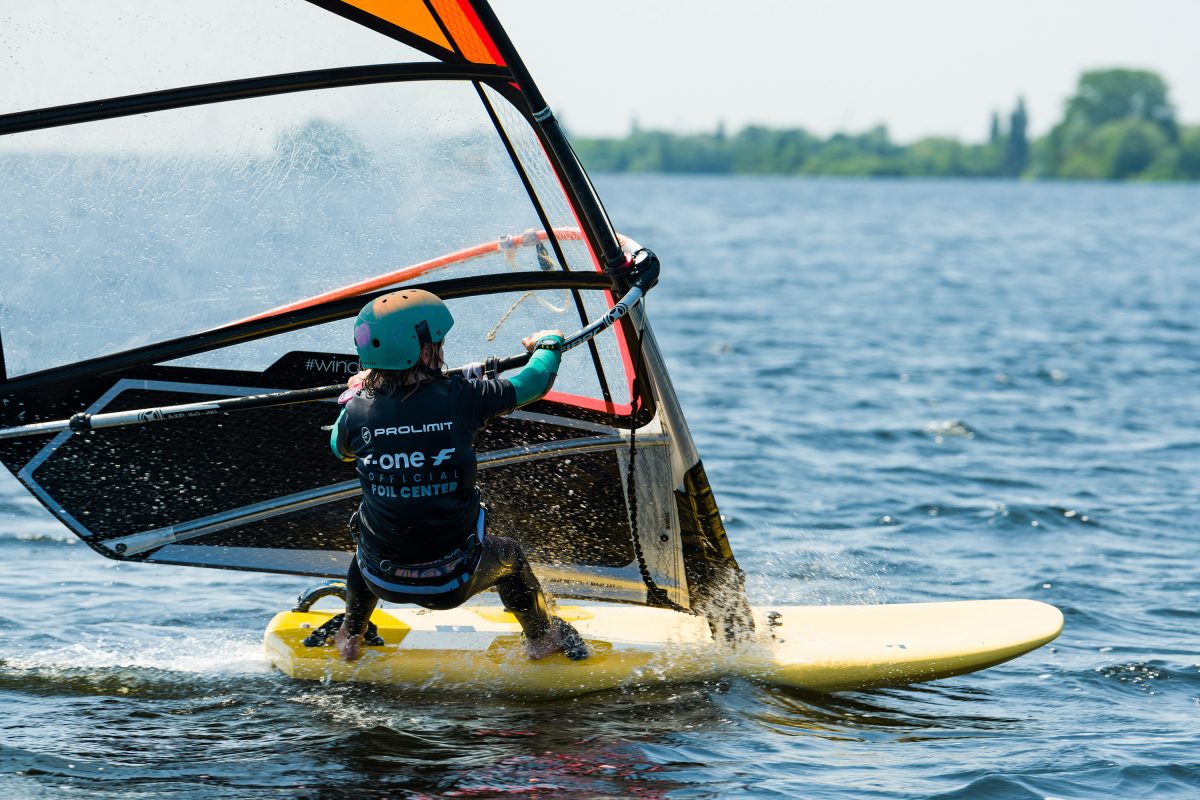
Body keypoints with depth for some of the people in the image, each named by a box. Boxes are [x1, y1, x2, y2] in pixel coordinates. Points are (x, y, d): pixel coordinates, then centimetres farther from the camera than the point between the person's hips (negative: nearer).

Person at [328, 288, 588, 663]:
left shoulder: (357, 410, -10)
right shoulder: (460, 397, -16)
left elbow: (340, 449, 15)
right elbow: (533, 383, 0)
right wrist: (549, 343, 22)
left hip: (383, 581, 2)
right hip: (452, 583, -2)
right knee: (508, 555, 32)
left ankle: (350, 636, 55)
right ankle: (543, 638, 50)